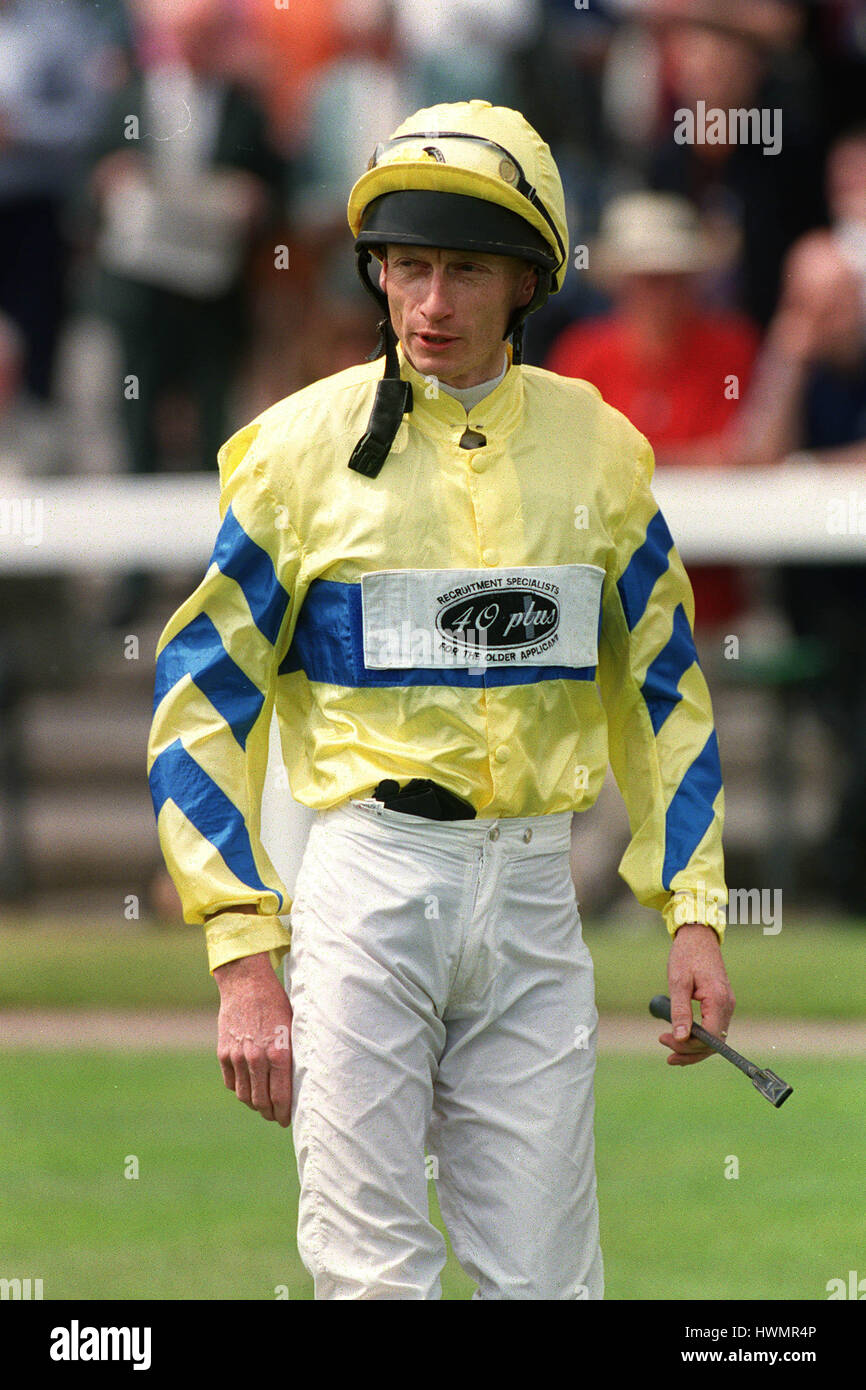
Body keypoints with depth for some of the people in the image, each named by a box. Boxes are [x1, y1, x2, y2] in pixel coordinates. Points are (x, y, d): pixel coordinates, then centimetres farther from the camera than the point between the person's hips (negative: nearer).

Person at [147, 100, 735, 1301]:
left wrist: (694, 910, 6)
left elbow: (663, 689, 15)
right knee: (369, 1265, -6)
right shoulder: (299, 449, -3)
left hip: (535, 887, 3)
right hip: (365, 884, -3)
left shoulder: (598, 449, 6)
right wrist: (244, 956, -10)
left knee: (543, 1273, 3)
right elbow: (200, 710, -2)